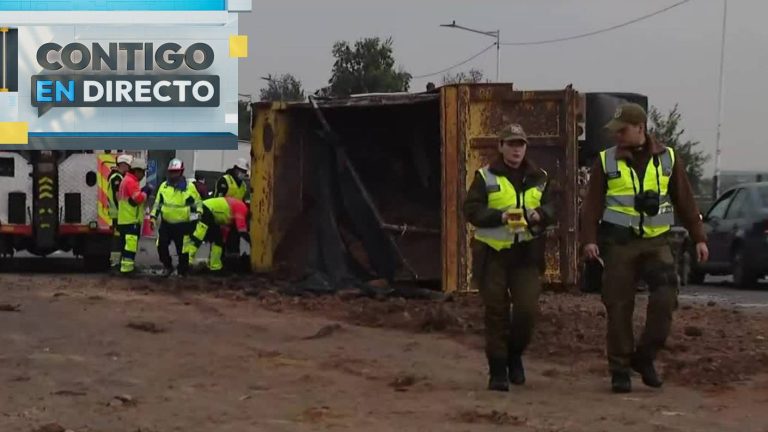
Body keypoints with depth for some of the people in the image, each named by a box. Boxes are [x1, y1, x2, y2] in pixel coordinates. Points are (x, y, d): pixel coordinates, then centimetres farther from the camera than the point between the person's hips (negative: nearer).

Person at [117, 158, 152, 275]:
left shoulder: (128, 180, 20)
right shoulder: (131, 182, -15)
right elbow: (138, 198, -22)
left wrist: (143, 192, 7)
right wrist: (146, 191, -7)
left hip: (126, 219, 11)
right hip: (131, 220, -11)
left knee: (128, 244, 16)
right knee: (130, 244, -12)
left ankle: (127, 265, 22)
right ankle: (126, 267, -14)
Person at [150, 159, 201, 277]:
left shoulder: (189, 187, -4)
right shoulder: (164, 186, 5)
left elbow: (197, 203, 4)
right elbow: (158, 202, 13)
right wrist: (153, 216, 7)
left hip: (183, 225, -3)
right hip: (166, 223, 3)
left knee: (182, 250, 3)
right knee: (161, 246, 0)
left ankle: (182, 272, 16)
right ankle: (168, 266, 21)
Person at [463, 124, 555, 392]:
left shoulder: (538, 178, 11)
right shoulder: (485, 177, 0)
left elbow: (551, 208, 11)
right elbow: (471, 209, -7)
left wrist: (539, 215, -12)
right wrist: (500, 217, -22)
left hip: (526, 253, 2)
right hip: (492, 253, -2)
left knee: (528, 309, -6)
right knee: (496, 313, 0)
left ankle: (515, 355, 21)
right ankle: (497, 372, 8)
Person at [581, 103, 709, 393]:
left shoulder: (668, 159, 5)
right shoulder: (606, 162, 3)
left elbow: (685, 202, 8)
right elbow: (592, 204, 1)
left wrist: (698, 238, 4)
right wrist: (589, 239, -11)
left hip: (656, 242, 1)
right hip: (619, 243, -1)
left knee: (665, 298, -13)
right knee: (619, 307, 0)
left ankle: (644, 357, 5)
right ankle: (620, 370, 9)